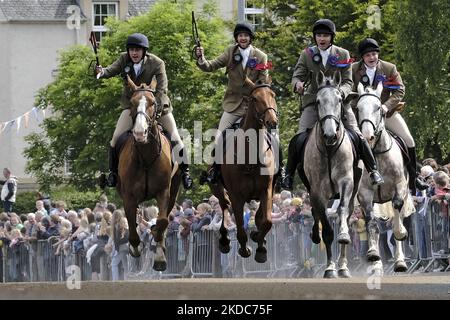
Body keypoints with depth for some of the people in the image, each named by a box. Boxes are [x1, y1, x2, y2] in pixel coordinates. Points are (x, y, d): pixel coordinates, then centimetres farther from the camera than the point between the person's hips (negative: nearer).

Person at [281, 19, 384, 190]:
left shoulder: (343, 55, 1)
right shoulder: (307, 55, 2)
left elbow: (348, 82, -1)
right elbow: (297, 76, -2)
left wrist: (341, 92, -24)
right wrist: (298, 84, -28)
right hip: (313, 101, 0)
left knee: (357, 136, -7)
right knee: (299, 139, -14)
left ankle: (373, 171, 6)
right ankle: (288, 174, -2)